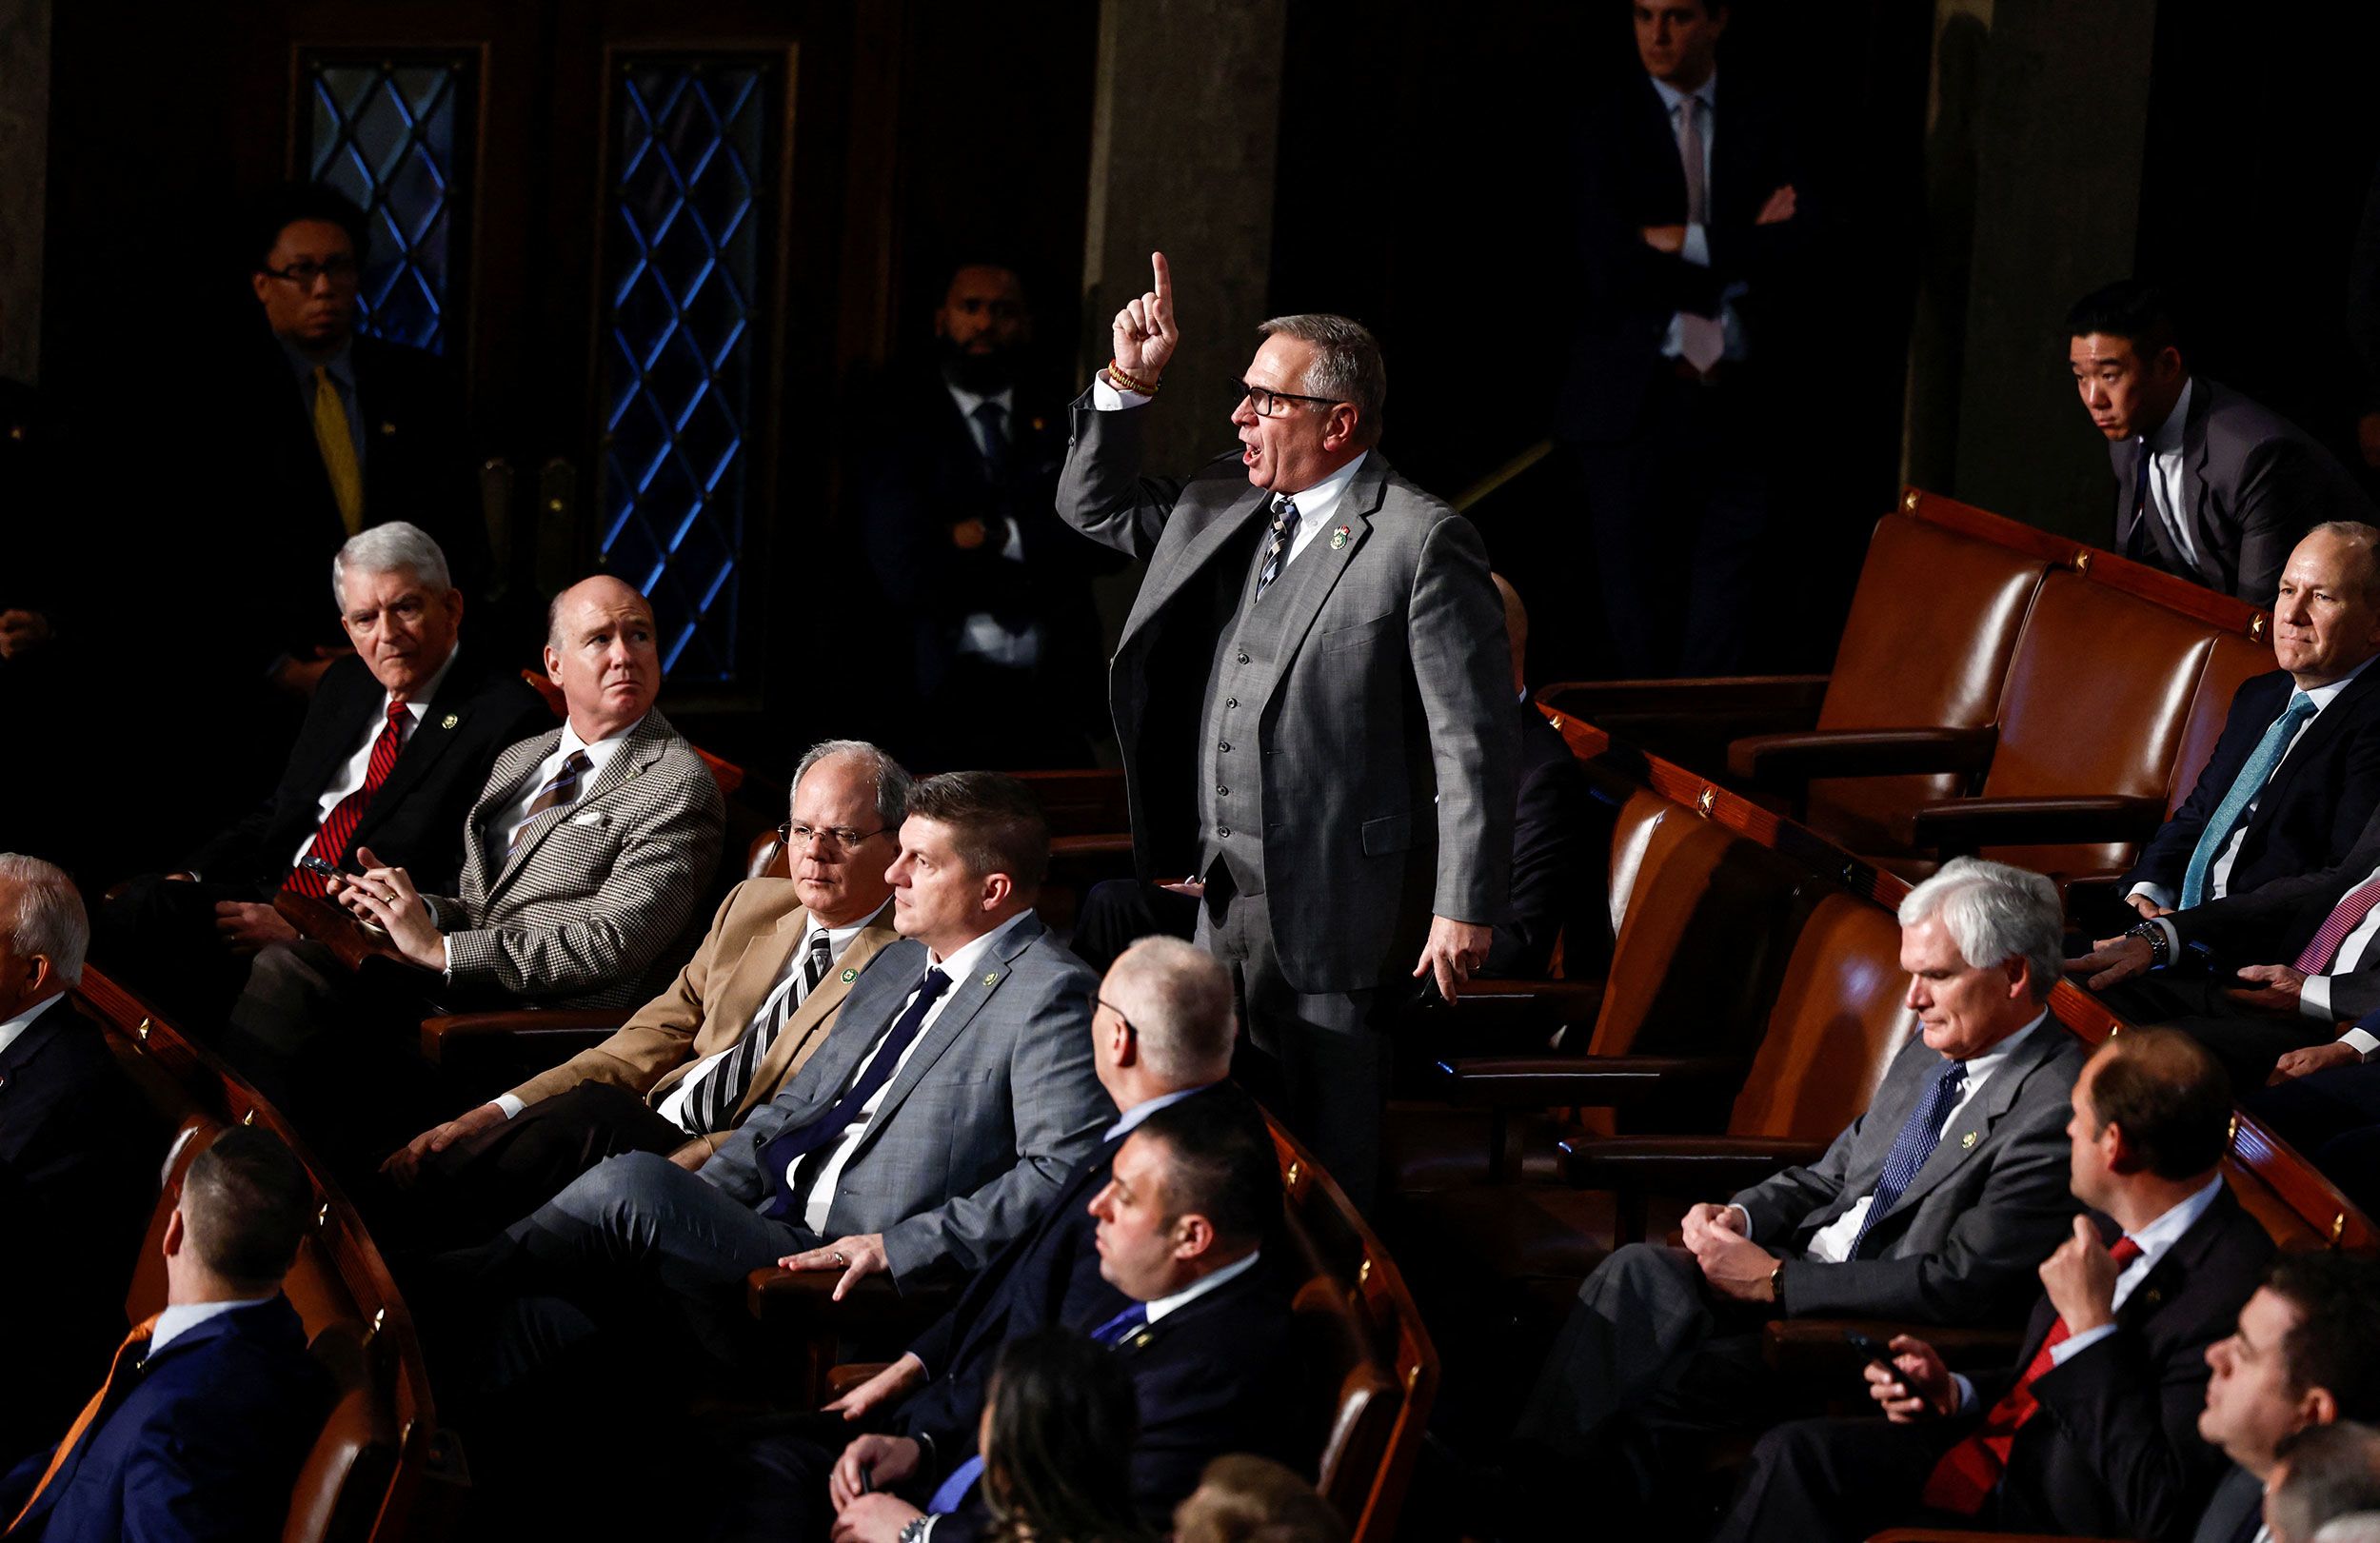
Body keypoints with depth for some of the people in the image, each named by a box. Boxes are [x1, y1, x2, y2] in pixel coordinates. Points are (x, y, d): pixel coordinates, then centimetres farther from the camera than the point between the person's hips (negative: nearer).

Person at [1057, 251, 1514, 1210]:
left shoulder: (1421, 543, -12)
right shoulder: (1223, 506, 11)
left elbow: (1472, 739, -14)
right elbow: (1095, 508, 25)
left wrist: (1463, 908, -17)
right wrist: (1127, 382, 8)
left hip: (1338, 905, -8)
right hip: (1227, 896, 8)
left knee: (1331, 1158, -2)